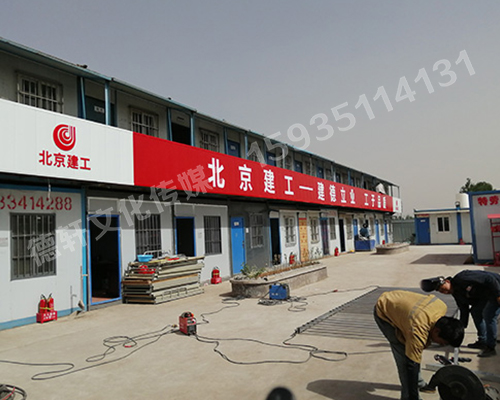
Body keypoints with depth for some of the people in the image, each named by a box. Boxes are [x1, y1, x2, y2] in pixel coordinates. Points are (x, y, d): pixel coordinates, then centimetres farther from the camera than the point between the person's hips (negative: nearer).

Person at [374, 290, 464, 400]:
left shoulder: (442, 307, -18)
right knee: (404, 355, -13)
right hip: (383, 312, -8)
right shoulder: (418, 331, -37)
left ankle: (419, 383, 33)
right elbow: (412, 365, -30)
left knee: (413, 350, 13)